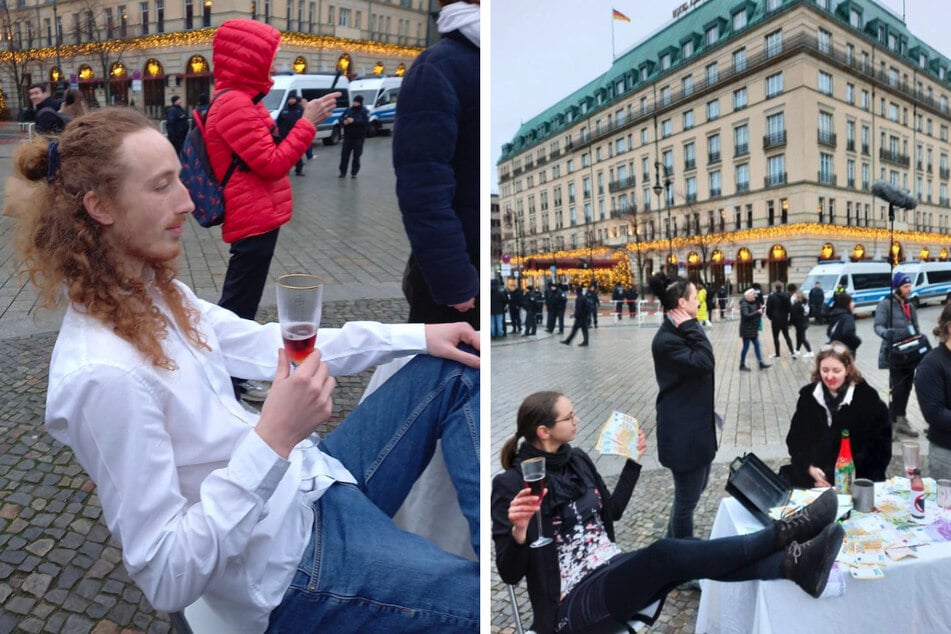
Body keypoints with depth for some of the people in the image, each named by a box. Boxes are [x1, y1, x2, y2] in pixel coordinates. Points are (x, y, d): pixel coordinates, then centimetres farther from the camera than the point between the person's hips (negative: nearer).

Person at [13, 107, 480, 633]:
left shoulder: (151, 292, -1)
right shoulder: (103, 374, -27)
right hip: (290, 559, -8)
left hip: (310, 477, 9)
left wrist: (416, 334, 6)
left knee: (454, 369, 9)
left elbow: (266, 345, 10)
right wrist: (272, 440, -34)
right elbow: (167, 581, -25)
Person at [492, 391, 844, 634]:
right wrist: (519, 531, -35)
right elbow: (509, 573, -14)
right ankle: (783, 532, -24)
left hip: (614, 571, 8)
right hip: (574, 604, -7)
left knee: (693, 560, -20)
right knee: (668, 554, -28)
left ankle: (793, 564, -30)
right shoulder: (511, 483, -14)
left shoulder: (577, 459, 7)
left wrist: (633, 461, 13)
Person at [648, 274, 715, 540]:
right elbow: (705, 363, -29)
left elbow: (701, 364, 15)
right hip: (683, 432, -11)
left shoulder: (680, 332, 9)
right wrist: (692, 327, -23)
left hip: (696, 426, 11)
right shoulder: (666, 340, -22)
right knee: (687, 498, 5)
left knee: (696, 487, 24)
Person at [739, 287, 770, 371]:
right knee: (746, 347, -1)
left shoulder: (753, 303, 10)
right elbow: (746, 315, -29)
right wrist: (758, 312, -25)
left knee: (757, 345, 9)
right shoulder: (744, 304, -17)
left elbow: (755, 315, 17)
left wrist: (761, 310, -2)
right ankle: (742, 365, 10)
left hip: (753, 329, 9)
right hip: (746, 330, -9)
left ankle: (761, 363, 13)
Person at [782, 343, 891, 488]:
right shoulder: (808, 395, 6)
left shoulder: (867, 397, -2)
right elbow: (796, 437, 7)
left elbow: (878, 445, -3)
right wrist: (809, 468, -11)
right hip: (815, 473, 4)